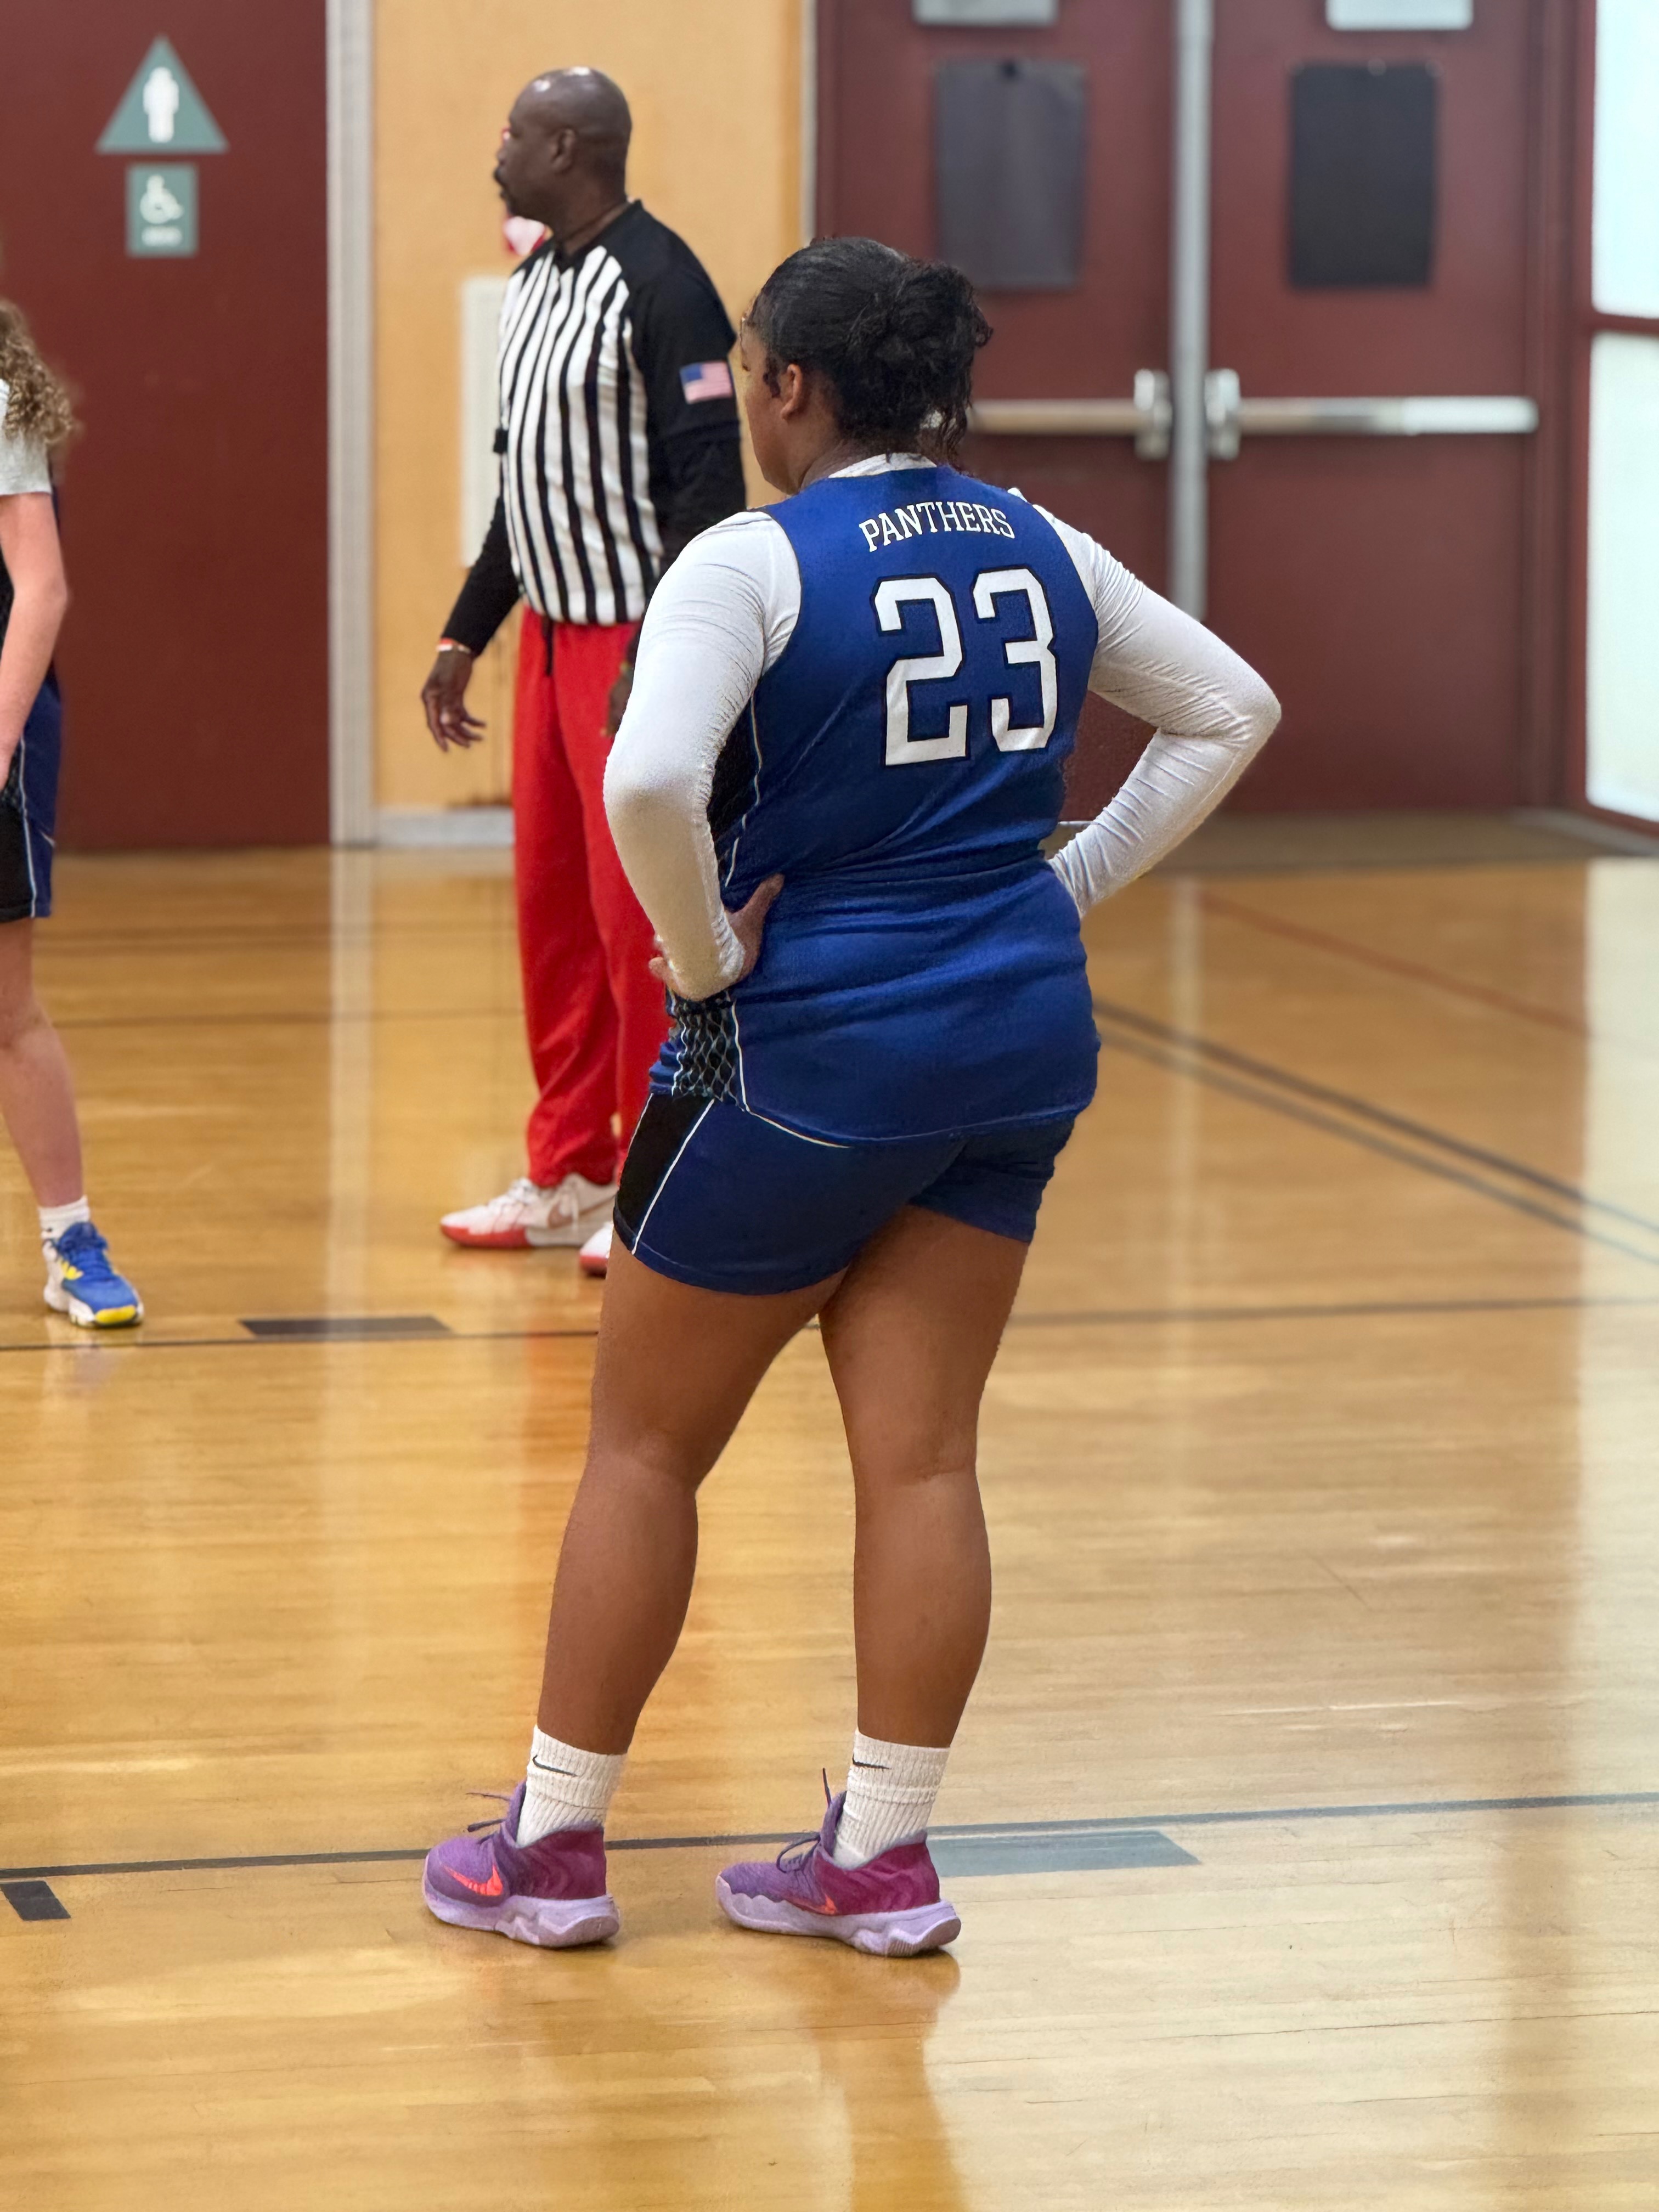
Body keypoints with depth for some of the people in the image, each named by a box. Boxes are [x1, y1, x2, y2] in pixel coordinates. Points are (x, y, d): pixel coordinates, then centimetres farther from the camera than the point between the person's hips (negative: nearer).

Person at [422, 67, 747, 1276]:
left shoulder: (660, 284, -15)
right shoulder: (536, 283, 13)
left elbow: (709, 479, -20)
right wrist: (465, 636, 21)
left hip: (638, 642, -9)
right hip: (552, 633, 9)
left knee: (640, 916, -5)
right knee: (553, 906, 12)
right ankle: (569, 1177, 21)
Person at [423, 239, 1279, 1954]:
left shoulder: (755, 563, -13)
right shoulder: (1038, 553, 7)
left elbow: (649, 786, -29)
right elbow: (1231, 710, 16)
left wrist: (706, 958, -13)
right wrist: (1068, 887, 11)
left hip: (809, 1046, -6)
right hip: (1019, 1043, 6)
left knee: (646, 1444, 9)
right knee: (922, 1459, 9)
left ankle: (554, 1845, 16)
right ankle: (883, 1856, 12)